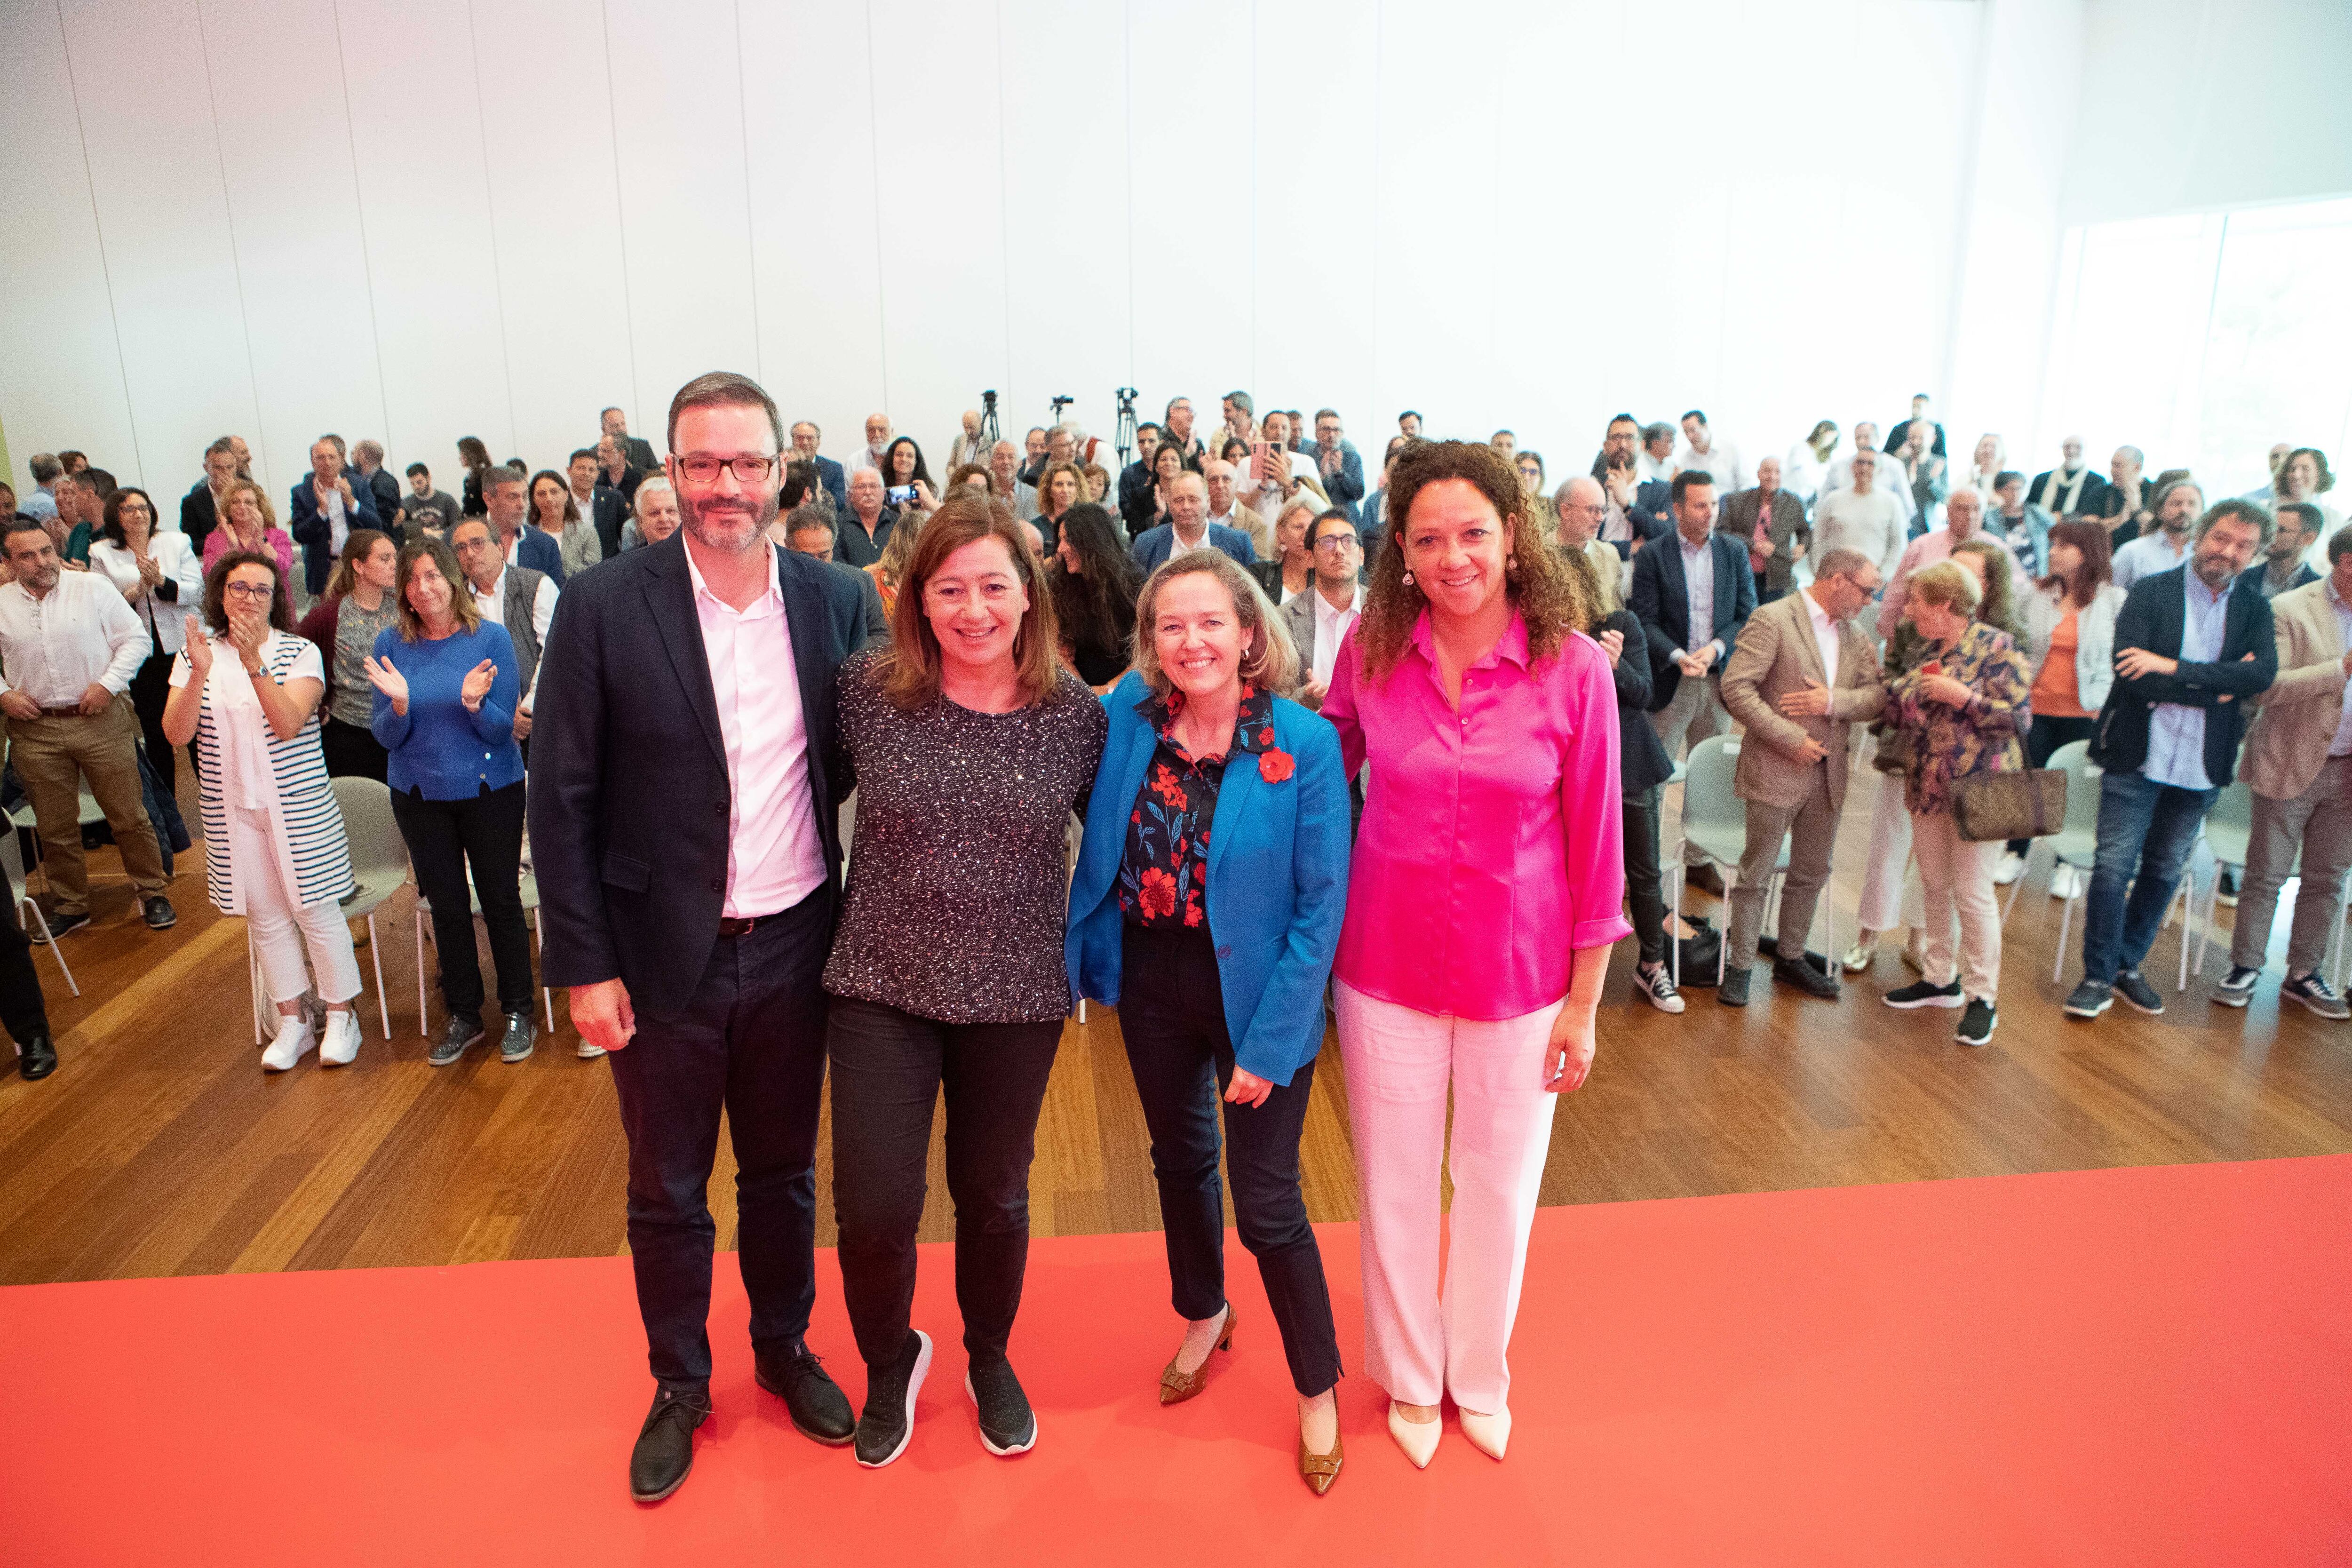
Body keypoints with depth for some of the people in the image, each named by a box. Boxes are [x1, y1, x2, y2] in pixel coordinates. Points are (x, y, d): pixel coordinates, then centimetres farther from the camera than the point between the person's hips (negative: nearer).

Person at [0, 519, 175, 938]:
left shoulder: (94, 587, -1)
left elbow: (137, 639, 0)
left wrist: (107, 684, -10)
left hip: (101, 720, -2)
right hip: (36, 728, 2)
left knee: (129, 815, 1)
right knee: (55, 826, 11)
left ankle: (152, 892, 16)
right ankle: (70, 905, 26)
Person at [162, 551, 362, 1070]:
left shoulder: (299, 651, -6)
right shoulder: (196, 655, 3)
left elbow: (289, 724, -19)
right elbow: (177, 734, -7)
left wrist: (254, 663, -29)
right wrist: (200, 674, -22)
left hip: (298, 806, -3)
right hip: (231, 808, 3)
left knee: (315, 909, 1)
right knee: (265, 917, 10)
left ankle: (340, 1016, 15)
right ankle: (294, 1022, 22)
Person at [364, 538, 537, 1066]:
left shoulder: (490, 637, -9)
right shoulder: (391, 643, -4)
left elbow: (503, 730, -10)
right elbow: (387, 737, -5)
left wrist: (475, 703, -30)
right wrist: (399, 704, -25)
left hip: (490, 789, -2)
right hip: (420, 795, 2)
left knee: (501, 901, 5)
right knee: (447, 906, 11)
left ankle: (518, 1012, 20)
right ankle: (463, 1015, 26)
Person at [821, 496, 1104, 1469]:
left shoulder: (1077, 714, -7)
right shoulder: (867, 692, -8)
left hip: (1016, 995, 1)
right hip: (882, 987, 0)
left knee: (993, 1197, 16)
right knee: (873, 1207, 1)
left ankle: (989, 1359, 45)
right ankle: (890, 1362, 35)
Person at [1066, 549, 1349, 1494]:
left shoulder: (1304, 743, -18)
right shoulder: (1128, 714, -7)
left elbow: (1322, 906, -15)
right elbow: (1101, 834, 8)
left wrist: (1269, 1041, -17)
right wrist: (1088, 955, 0)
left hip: (1256, 990, -4)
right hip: (1151, 981, 4)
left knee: (1267, 1205, 4)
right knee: (1180, 1160, 23)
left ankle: (1318, 1389, 29)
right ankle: (1203, 1316, 51)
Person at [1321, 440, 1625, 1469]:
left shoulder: (1572, 665, -13)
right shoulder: (1372, 648, -8)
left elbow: (1595, 841, -7)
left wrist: (1583, 1002, -4)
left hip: (1518, 975, -1)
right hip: (1388, 963, 1)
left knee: (1500, 1188, 17)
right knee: (1395, 1187, 16)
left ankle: (1479, 1376, 46)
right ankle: (1410, 1377, 43)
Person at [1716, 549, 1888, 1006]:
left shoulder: (1856, 635, 10)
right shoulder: (1772, 620, -12)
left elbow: (1879, 697, 6)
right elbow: (1736, 688, -18)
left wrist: (1834, 701, -15)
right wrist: (1792, 740, -19)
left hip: (1829, 774, 7)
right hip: (1776, 771, -7)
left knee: (1811, 874, 16)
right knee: (1756, 876, 3)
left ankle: (1791, 958, 32)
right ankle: (1739, 966, 14)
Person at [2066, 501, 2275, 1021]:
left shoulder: (2255, 609, 5)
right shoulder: (2150, 592, -5)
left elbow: (2263, 673, -13)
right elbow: (2130, 673, -16)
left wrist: (2175, 668, -21)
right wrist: (2216, 689, -15)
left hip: (2202, 766, 4)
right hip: (2138, 757, -4)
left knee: (2164, 872, 13)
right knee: (2114, 868, -2)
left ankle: (2128, 966, 27)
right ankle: (2098, 977, 9)